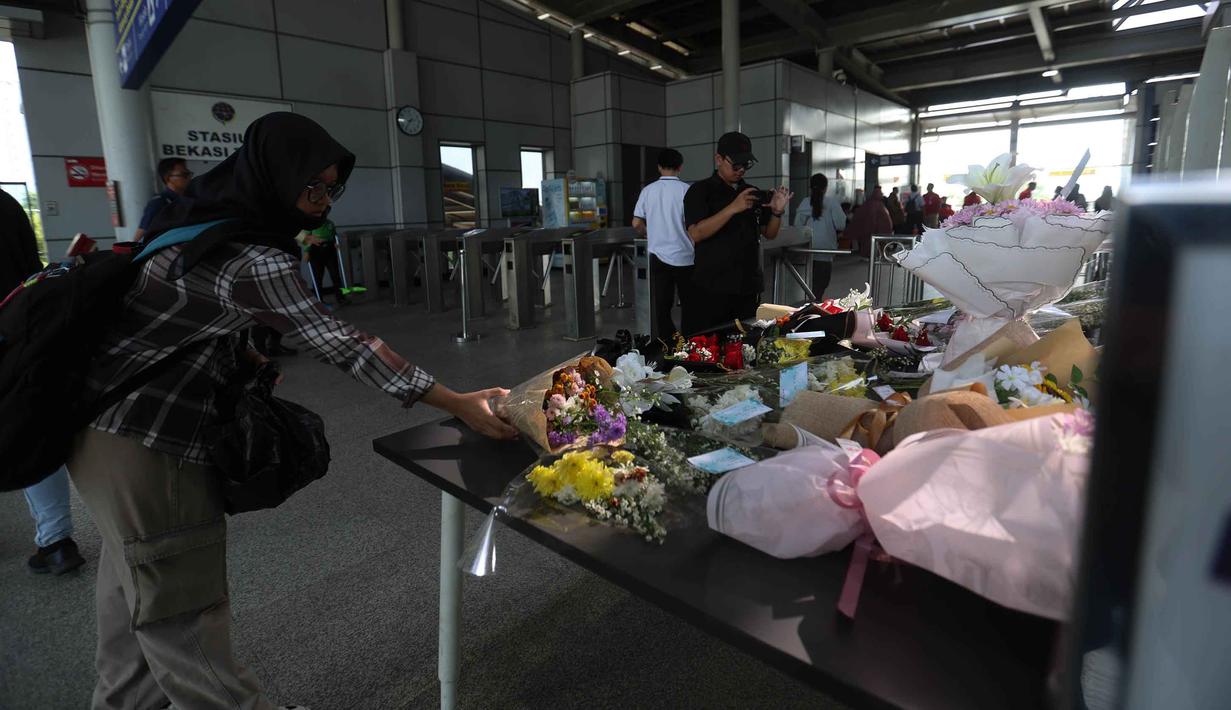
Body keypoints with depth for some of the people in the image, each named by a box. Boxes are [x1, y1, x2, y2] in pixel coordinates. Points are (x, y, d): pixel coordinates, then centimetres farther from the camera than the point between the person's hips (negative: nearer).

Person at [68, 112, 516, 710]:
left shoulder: (212, 219, 3)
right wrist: (457, 404, -28)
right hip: (143, 441, -10)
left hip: (111, 411, 10)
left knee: (136, 580, 23)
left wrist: (241, 355, 6)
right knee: (180, 608, 1)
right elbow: (341, 345, -29)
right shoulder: (252, 263, -26)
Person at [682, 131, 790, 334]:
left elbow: (769, 234, 17)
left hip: (748, 288, 5)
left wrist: (777, 211, -3)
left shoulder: (754, 193, 14)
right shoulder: (700, 191, -3)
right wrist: (733, 208, -23)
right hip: (711, 289, -5)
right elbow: (696, 233, -16)